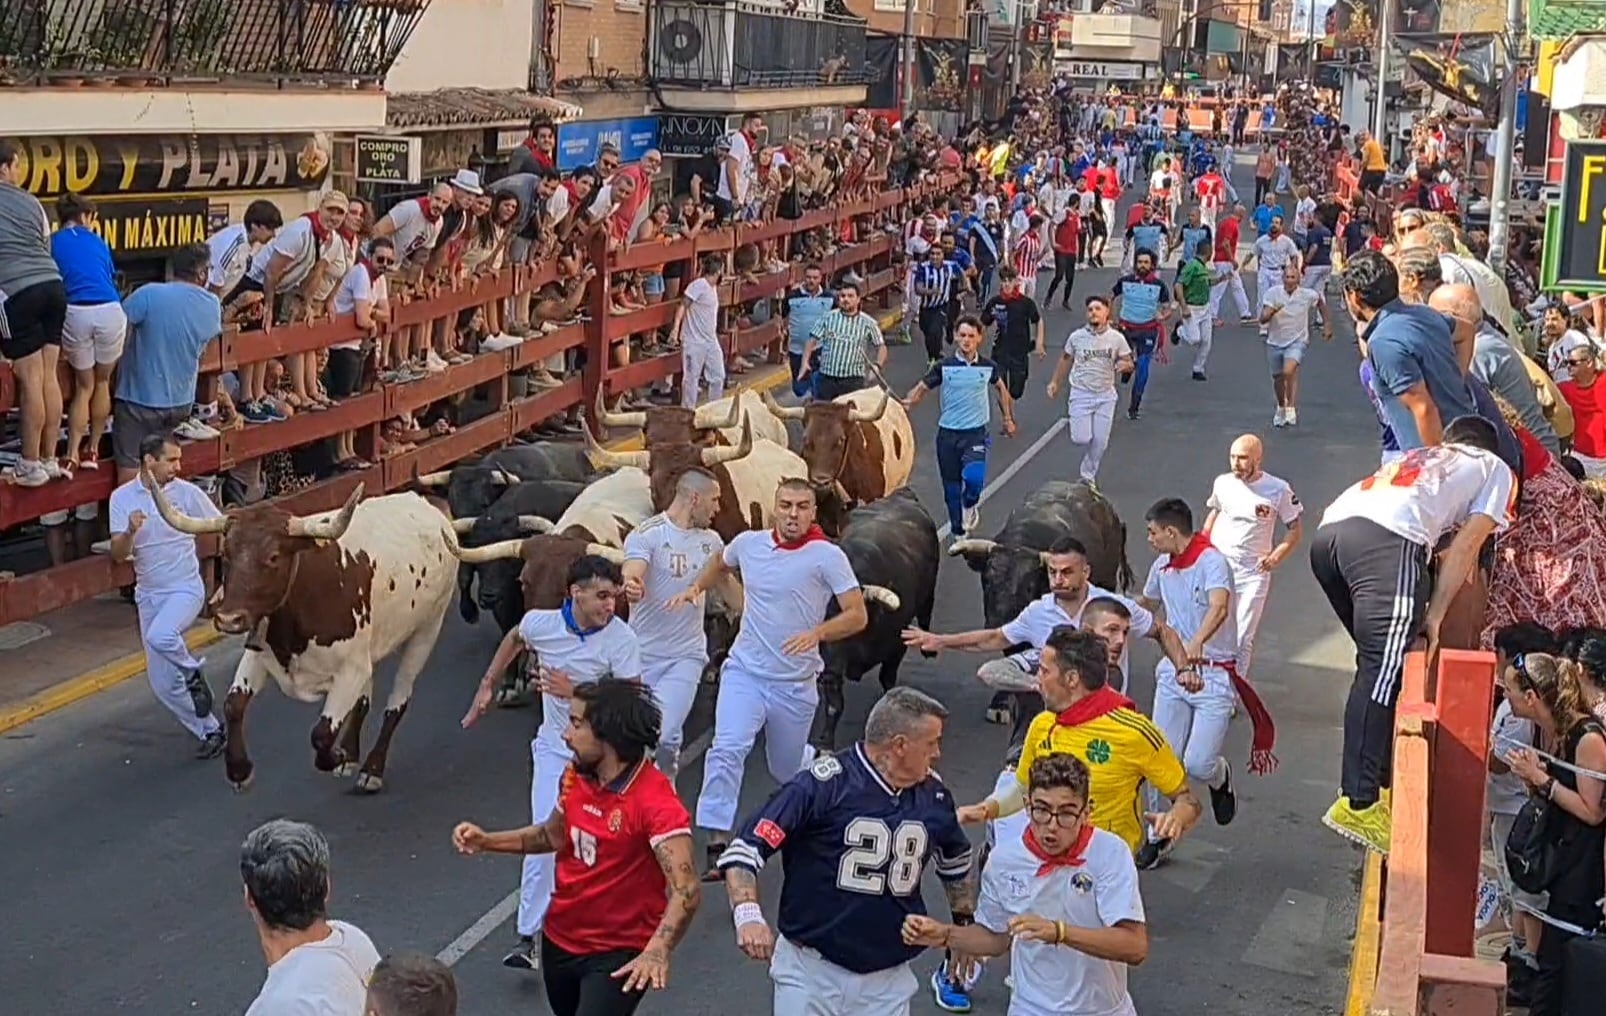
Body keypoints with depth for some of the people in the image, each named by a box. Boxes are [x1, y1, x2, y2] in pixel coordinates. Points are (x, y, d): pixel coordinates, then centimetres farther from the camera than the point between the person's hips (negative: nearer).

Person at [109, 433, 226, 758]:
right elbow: (118, 555, -7)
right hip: (148, 595, 4)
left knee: (160, 636, -35)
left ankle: (193, 673, -5)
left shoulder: (187, 492, -7)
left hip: (185, 589, -4)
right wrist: (130, 532, -28)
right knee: (162, 683, 4)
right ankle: (210, 730, 21)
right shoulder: (122, 497, -2)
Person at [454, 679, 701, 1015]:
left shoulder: (656, 803, -27)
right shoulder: (576, 777, -4)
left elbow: (686, 890, -36)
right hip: (559, 939, 7)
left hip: (619, 955, -7)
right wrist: (486, 841, 4)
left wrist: (658, 950, -51)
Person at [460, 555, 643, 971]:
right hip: (555, 745, 1)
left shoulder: (621, 639, -20)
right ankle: (529, 937, -6)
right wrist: (487, 684, 15)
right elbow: (514, 639, 14)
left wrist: (576, 692, -28)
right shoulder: (540, 623, -12)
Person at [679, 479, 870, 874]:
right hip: (744, 670, 1)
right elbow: (720, 563, 27)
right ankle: (717, 844, -20)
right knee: (727, 749, -22)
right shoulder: (747, 543, 2)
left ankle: (811, 758, 52)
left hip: (796, 682, -1)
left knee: (787, 772, 15)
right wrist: (696, 587, 11)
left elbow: (858, 615, -12)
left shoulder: (828, 556, -9)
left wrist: (817, 633, -27)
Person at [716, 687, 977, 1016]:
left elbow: (955, 863, 22)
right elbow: (744, 850, -16)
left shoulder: (934, 795, 3)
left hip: (890, 977, 4)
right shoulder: (822, 785, -15)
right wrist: (748, 915, -30)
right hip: (811, 967, -4)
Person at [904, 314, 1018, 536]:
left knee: (974, 478, -24)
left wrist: (1008, 419, 22)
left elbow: (1000, 388, 19)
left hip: (976, 433, -1)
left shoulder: (988, 367, 0)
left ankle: (970, 505, 11)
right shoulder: (944, 367, -3)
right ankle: (958, 531, 26)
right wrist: (908, 402, -23)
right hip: (948, 434, 1)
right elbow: (921, 388, -1)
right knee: (951, 486, 8)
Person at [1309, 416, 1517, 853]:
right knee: (1382, 671, -12)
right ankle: (1358, 803, -20)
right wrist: (1434, 616, 11)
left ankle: (1379, 782, 16)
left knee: (1379, 663, 17)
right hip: (1387, 538, -6)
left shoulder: (1413, 457, 43)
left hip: (1329, 529, 6)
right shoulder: (1496, 470, 28)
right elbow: (1467, 545, 14)